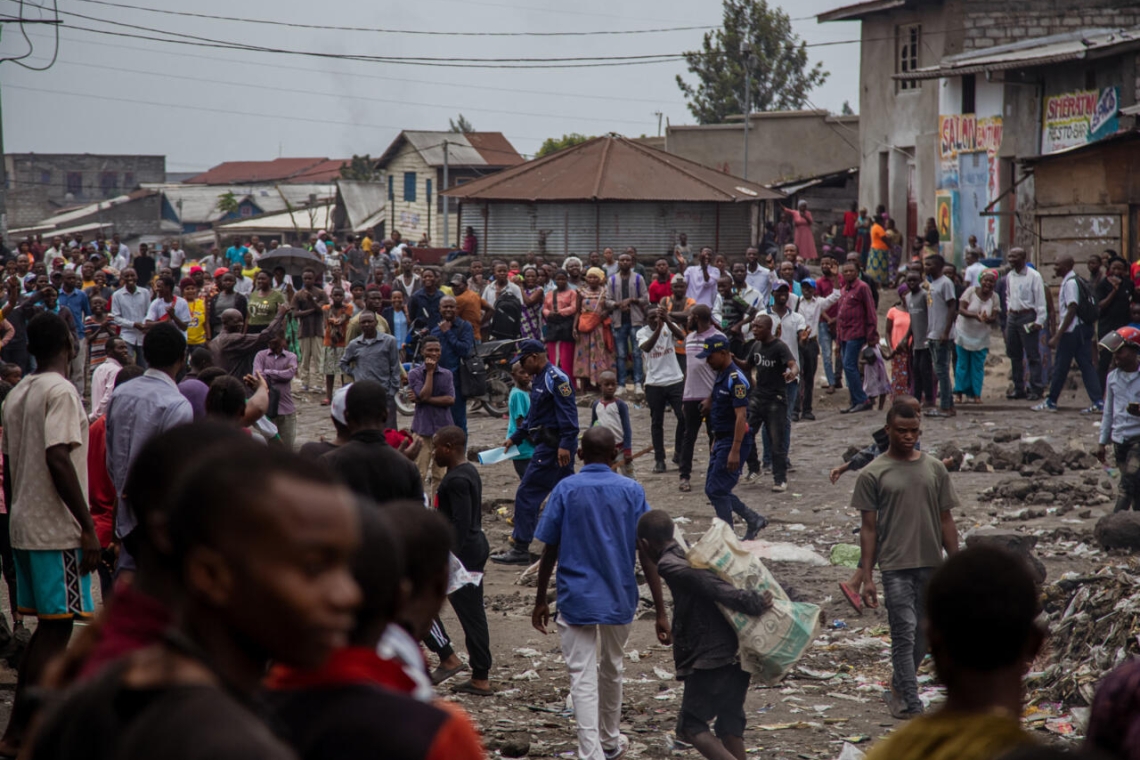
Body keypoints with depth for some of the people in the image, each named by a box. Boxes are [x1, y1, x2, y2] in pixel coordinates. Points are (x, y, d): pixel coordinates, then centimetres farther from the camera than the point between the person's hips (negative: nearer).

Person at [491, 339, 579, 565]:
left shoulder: (556, 379, -15)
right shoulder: (539, 380, 18)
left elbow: (568, 415, -21)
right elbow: (532, 416, 26)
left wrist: (565, 444, -26)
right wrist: (514, 438, 21)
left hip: (552, 447, -11)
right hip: (549, 445, 11)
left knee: (527, 495, -7)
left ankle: (520, 549, -5)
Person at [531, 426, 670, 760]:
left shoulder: (565, 490, -6)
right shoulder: (632, 491, -4)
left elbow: (549, 551, -4)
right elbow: (647, 554, -7)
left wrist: (540, 601, 8)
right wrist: (660, 611, -5)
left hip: (576, 598, -2)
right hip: (619, 598, 2)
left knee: (583, 679, -2)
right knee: (611, 669, 22)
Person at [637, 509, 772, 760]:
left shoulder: (669, 565, -9)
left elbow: (708, 584, -20)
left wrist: (751, 603, -22)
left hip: (710, 657, -8)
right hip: (739, 652, 8)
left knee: (690, 725, 1)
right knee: (730, 722, 15)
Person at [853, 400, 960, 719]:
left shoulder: (935, 469, 8)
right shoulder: (873, 474, -1)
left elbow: (946, 521, 11)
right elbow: (869, 528, -1)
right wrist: (867, 578, -5)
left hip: (931, 564, 4)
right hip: (895, 566, -4)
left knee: (921, 635, 10)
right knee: (904, 634, -9)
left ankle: (899, 690, 30)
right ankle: (911, 706, -9)